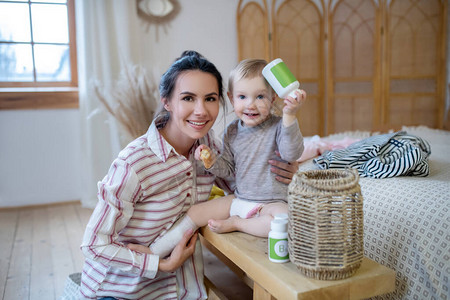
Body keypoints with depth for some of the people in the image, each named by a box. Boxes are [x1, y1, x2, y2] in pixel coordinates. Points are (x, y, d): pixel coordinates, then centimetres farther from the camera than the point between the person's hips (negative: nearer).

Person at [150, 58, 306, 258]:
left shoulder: (278, 127, -11)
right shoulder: (232, 132, 4)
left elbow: (292, 154, -29)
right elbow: (229, 168, 11)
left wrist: (289, 116, -40)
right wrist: (211, 161, -10)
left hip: (273, 202, -4)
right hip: (239, 200, 5)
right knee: (195, 212, 1)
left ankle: (235, 223, -13)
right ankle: (153, 252, 16)